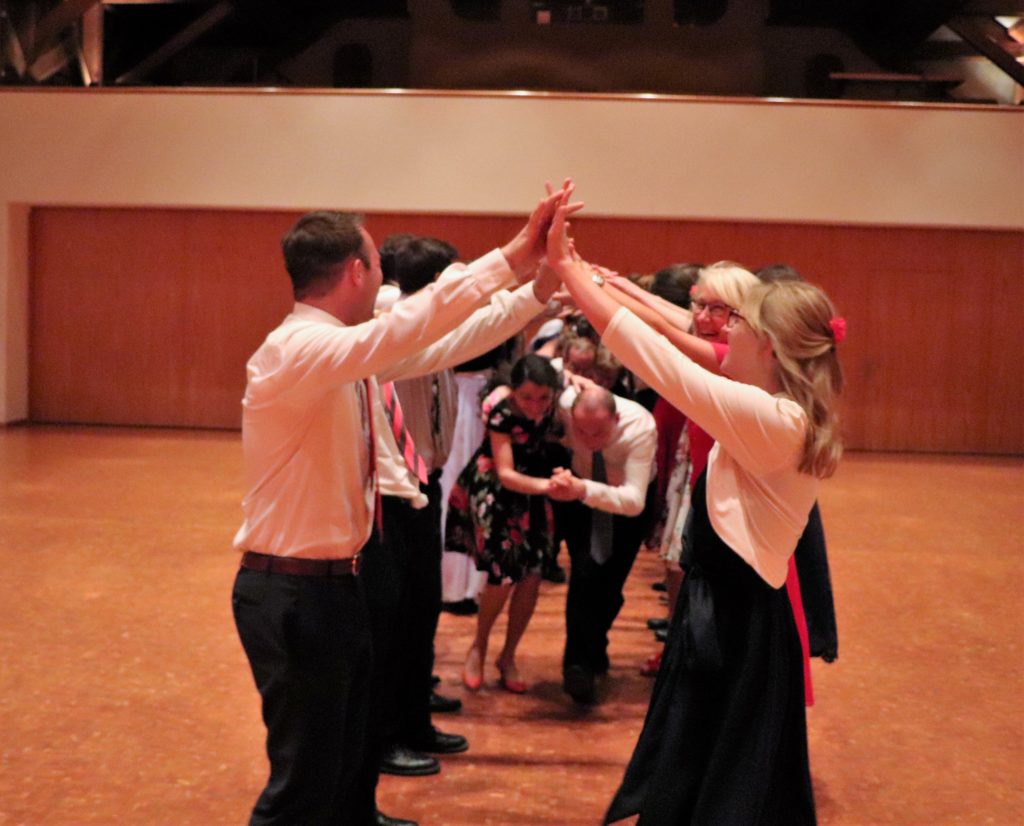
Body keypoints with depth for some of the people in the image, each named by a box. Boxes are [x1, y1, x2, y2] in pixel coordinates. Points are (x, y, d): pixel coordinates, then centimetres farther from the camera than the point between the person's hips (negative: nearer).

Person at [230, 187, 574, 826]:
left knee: (351, 758, 23)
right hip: (296, 594, -10)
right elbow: (404, 330, -36)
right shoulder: (297, 349, -23)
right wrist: (511, 259, -38)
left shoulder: (346, 351, 6)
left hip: (337, 583, 10)